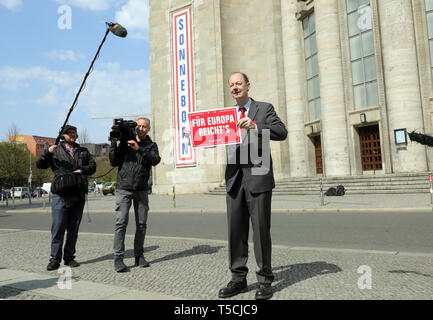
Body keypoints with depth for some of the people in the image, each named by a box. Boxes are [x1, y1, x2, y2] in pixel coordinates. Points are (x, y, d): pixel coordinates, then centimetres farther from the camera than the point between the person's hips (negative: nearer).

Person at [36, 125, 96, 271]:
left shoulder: (83, 151, 19)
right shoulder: (56, 151, 13)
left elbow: (92, 166, 13)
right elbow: (40, 165, 4)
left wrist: (82, 170, -7)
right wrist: (48, 152, -14)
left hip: (78, 195, 3)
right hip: (60, 194, -2)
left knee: (73, 229, 6)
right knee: (58, 228, -6)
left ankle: (69, 257, 15)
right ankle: (55, 259, 2)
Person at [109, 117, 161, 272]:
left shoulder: (151, 145, 9)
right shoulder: (125, 142, 8)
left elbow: (155, 160, -11)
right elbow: (114, 162, 2)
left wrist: (139, 149, -19)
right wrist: (113, 144, -8)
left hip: (141, 190, 2)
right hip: (123, 188, -1)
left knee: (141, 224, 3)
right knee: (121, 223, -7)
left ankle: (139, 256, 13)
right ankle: (118, 258, -5)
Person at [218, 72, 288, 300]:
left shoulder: (264, 108, 6)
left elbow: (282, 132, -6)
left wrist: (255, 126, -18)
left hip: (258, 177, -4)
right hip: (235, 178, 4)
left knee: (261, 229, 0)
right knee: (236, 230, 6)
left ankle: (265, 281, 12)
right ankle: (238, 279, 17)